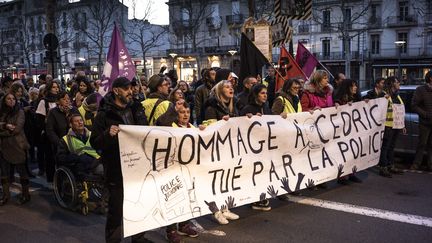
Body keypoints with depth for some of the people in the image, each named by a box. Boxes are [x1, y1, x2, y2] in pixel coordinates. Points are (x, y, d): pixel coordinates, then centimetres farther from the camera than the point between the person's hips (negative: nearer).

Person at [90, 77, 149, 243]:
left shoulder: (136, 109, 8)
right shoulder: (104, 114, -7)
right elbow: (95, 143, -9)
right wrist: (107, 134, -28)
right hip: (116, 168, -5)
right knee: (116, 208, 4)